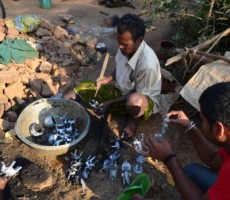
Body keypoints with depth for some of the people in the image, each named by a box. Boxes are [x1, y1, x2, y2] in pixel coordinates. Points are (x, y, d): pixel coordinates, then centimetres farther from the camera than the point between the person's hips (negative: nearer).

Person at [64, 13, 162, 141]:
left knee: (135, 101, -42)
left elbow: (139, 95, -22)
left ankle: (134, 119, -9)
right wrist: (109, 78, -8)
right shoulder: (126, 47, -13)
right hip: (121, 91, 6)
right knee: (82, 89, -6)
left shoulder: (147, 64, -33)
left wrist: (110, 103, -23)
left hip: (144, 100, -5)